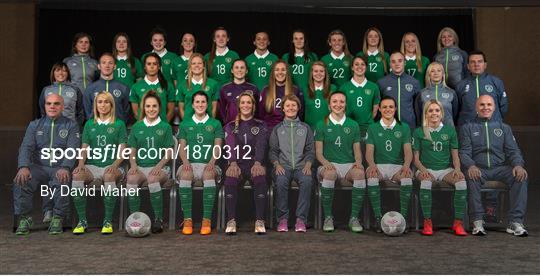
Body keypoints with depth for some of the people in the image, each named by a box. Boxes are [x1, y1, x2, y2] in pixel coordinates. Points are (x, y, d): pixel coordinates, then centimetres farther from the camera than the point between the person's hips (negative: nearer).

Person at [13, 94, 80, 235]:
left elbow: (72, 150, -6)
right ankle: (24, 219, -13)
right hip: (38, 167, 3)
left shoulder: (71, 126, 8)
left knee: (62, 182, -35)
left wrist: (65, 168, -26)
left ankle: (57, 219, -17)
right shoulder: (35, 125, 16)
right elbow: (26, 147, 4)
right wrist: (24, 167, -18)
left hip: (60, 169, -2)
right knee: (21, 180, -27)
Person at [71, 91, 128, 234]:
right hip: (92, 165, 3)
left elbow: (122, 150, 1)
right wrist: (81, 164, -6)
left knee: (109, 175, -38)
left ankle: (108, 221, -27)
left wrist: (114, 165, -16)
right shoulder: (89, 124, 18)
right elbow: (84, 149, 14)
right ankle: (82, 221, -20)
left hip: (112, 166, -3)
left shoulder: (119, 124, 9)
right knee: (77, 175, -30)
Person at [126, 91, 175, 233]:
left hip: (159, 167, -2)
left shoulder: (165, 127, 9)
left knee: (153, 179, -36)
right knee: (131, 179, -32)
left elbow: (169, 153, 4)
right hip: (140, 167, 2)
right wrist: (133, 165, -6)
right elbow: (132, 151, 14)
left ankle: (158, 219, -26)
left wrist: (159, 166, -13)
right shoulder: (137, 127, 17)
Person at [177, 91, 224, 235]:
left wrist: (212, 161, -15)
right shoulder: (185, 124, 19)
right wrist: (185, 161, -12)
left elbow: (217, 146, 5)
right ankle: (187, 219, -32)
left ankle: (207, 220, -35)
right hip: (190, 164, 1)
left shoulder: (215, 124, 16)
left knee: (209, 174, -37)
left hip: (208, 164, -1)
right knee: (185, 174, -35)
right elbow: (182, 147, 9)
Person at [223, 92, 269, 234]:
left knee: (260, 178, -35)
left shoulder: (260, 125, 16)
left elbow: (261, 146, 0)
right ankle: (231, 220, -33)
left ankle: (260, 221, -34)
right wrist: (233, 163, -20)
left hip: (254, 163, 0)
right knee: (230, 178, -34)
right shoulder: (230, 126, 18)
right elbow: (230, 146, 1)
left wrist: (257, 163, -21)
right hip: (237, 164, 1)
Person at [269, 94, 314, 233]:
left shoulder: (305, 128, 19)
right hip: (283, 166, 0)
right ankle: (283, 219, -23)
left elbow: (310, 150, 13)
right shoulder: (277, 129, 19)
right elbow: (272, 151, 12)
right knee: (281, 181, -35)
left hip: (301, 165, 0)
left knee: (307, 180, -34)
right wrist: (277, 164, -7)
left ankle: (301, 219, -28)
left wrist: (308, 164, -6)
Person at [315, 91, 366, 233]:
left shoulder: (353, 125, 18)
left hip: (349, 165, 2)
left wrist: (358, 161, -8)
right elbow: (318, 152, 5)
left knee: (359, 172, -33)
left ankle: (354, 218, -24)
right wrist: (325, 162, -17)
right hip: (330, 165, -2)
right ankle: (328, 217, -24)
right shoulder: (322, 125, 11)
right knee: (330, 173, -38)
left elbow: (357, 150, 14)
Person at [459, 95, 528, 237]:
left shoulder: (504, 127, 20)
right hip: (478, 169, -2)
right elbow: (464, 152, 1)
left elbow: (513, 150, 11)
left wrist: (518, 165, -13)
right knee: (472, 178, -36)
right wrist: (471, 166, -22)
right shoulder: (468, 128, 13)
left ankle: (515, 222, -25)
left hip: (500, 168, 2)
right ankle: (478, 221, -28)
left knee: (521, 176, -28)